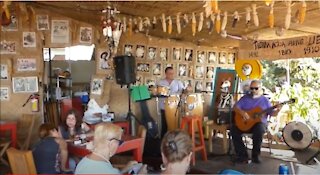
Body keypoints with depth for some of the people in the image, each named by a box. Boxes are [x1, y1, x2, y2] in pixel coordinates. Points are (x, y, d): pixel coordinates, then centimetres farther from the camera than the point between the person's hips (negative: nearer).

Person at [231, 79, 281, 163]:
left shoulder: (265, 100, 8)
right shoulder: (245, 98, 9)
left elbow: (271, 113, 5)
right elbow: (236, 107, 1)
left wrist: (277, 110, -16)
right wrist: (242, 113, -18)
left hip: (259, 123, -2)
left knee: (259, 130, -36)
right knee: (234, 130, -24)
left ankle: (255, 155, -17)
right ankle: (243, 155, -13)